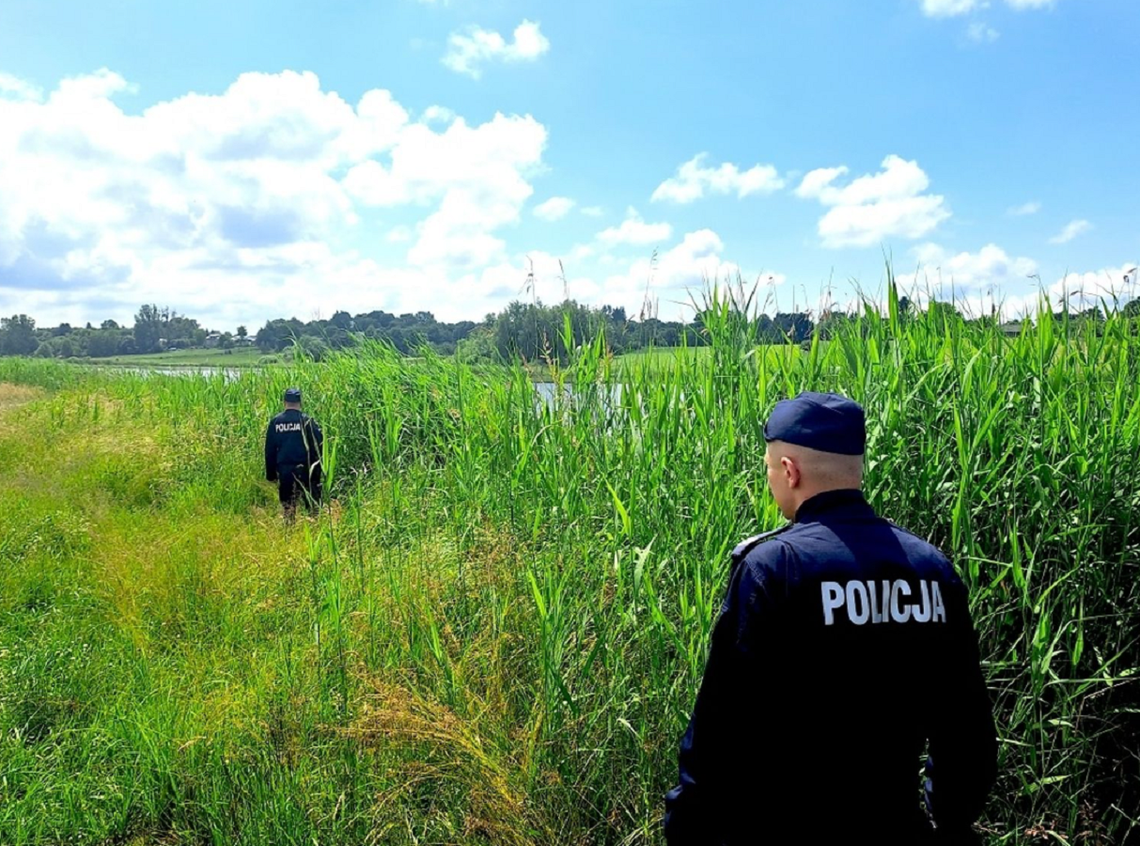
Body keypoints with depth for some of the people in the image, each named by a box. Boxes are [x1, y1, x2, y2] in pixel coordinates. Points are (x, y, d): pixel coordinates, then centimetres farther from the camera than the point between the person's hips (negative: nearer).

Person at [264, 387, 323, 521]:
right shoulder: (307, 421, -5)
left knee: (287, 506, 10)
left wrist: (270, 474, 13)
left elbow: (269, 451, 6)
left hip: (284, 471, 3)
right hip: (305, 470, -3)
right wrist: (318, 469, 4)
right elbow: (319, 445, -5)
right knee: (312, 505, 5)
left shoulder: (275, 422, 3)